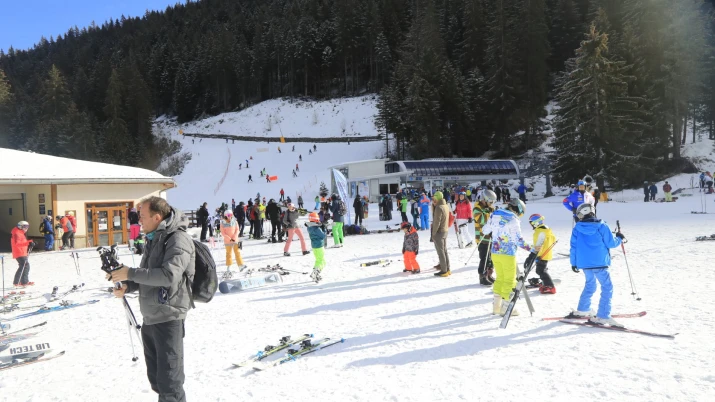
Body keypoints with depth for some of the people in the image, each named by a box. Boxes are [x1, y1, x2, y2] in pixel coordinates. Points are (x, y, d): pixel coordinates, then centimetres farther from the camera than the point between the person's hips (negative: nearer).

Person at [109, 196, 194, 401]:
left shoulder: (179, 239, -15)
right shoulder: (153, 239, 14)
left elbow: (169, 275, -27)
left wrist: (130, 273, -20)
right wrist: (127, 286, 1)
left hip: (168, 318, -9)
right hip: (149, 318, 9)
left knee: (170, 382, -3)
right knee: (155, 377, 20)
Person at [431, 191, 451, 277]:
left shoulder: (439, 208, -19)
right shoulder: (446, 206, 8)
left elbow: (437, 222, -20)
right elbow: (447, 219, 11)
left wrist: (433, 234, -15)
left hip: (439, 232, -9)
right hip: (445, 231, 9)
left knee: (441, 252, -2)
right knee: (444, 251, 15)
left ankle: (444, 271, 2)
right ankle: (447, 269, 20)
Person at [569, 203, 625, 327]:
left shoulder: (577, 228, 2)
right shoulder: (601, 226, -7)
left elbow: (573, 246, 4)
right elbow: (611, 243, -5)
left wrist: (574, 263, 14)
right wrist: (619, 238, 16)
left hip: (584, 263, 5)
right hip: (599, 263, -5)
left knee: (590, 284, 24)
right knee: (607, 288, -2)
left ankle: (582, 310, 32)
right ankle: (603, 316, -10)